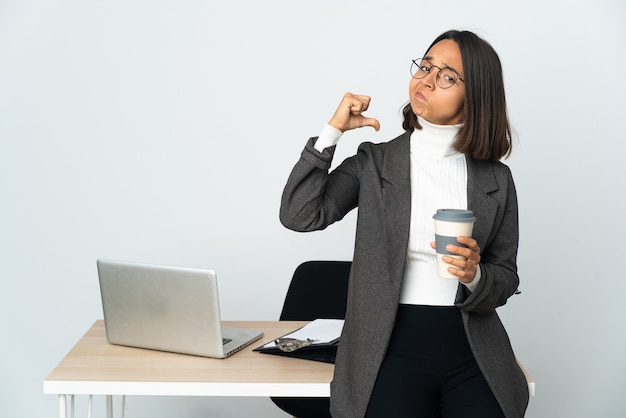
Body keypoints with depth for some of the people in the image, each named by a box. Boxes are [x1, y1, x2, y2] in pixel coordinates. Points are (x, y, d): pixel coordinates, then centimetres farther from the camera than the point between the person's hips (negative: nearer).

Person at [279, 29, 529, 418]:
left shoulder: (496, 179, 7)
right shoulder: (374, 162, 4)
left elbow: (507, 279, 10)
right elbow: (299, 215, -9)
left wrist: (475, 275, -13)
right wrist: (333, 130, -7)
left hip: (473, 350, 2)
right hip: (393, 346, -1)